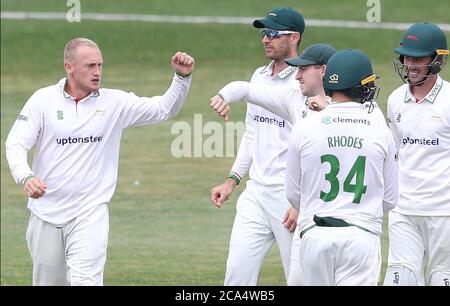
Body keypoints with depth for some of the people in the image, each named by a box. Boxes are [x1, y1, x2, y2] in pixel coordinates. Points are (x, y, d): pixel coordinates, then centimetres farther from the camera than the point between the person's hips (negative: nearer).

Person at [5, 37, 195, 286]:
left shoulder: (115, 102, 1)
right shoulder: (43, 99, -1)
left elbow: (164, 108, -1)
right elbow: (15, 143, -6)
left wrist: (182, 77, -18)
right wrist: (26, 177, -26)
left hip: (90, 212, -1)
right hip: (46, 210, 1)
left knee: (86, 281, -19)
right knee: (48, 282, 12)